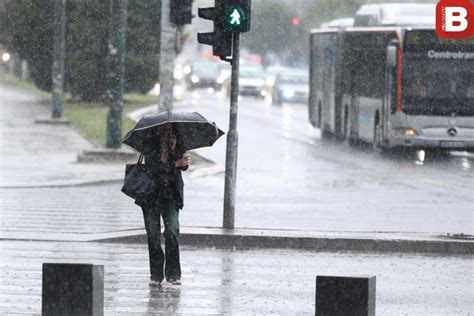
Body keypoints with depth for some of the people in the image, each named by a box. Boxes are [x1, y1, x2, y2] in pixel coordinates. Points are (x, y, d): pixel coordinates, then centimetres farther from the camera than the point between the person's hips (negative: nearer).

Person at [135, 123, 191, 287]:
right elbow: (153, 167, -20)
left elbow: (184, 165, -10)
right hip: (151, 195, -1)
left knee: (172, 230, -14)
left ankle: (173, 273, -8)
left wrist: (174, 149, -22)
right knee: (153, 234, -2)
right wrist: (176, 164, -27)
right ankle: (156, 274, 7)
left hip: (170, 196, 1)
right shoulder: (150, 146, -5)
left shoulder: (177, 146, 3)